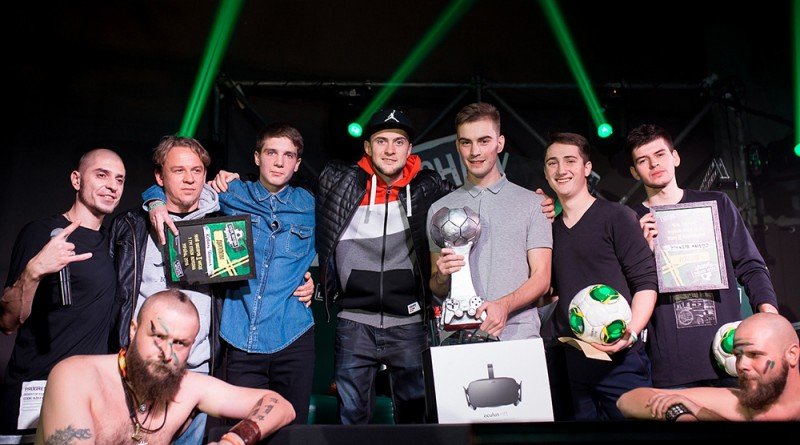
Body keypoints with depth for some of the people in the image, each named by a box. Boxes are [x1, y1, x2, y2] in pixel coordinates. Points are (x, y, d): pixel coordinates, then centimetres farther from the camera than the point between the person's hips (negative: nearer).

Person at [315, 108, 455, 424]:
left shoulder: (428, 189, -1)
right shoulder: (339, 182, -1)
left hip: (408, 324, 0)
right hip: (354, 325, 0)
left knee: (414, 416, 14)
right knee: (352, 417, 13)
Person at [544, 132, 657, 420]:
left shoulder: (616, 216, -1)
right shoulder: (550, 227, 14)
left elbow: (645, 282, -5)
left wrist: (631, 332, -20)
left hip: (619, 361, -4)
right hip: (570, 362, 5)